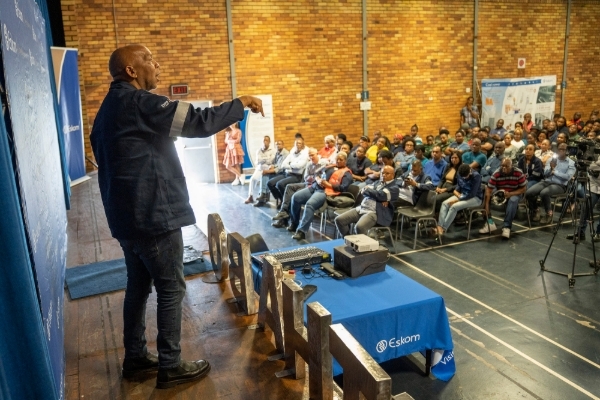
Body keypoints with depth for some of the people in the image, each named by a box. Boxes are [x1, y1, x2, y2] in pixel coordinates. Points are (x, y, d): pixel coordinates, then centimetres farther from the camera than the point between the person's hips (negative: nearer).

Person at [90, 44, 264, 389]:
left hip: (127, 216, 10)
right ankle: (171, 366, 11)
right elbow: (199, 122, -21)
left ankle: (135, 357, 29)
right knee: (171, 289, 0)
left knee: (138, 286, 17)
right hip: (153, 216, -10)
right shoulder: (138, 102, -15)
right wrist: (241, 104, -7)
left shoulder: (110, 108, 17)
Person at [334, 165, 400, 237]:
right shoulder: (377, 182, 22)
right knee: (339, 220, -5)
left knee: (359, 227, -35)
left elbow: (380, 195, -14)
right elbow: (363, 191, 7)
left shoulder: (394, 187, 3)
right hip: (361, 208, 7)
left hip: (375, 213, -7)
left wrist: (367, 189, 2)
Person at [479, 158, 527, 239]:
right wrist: (486, 206, -33)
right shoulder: (496, 174, -20)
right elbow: (488, 190, -24)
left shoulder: (518, 173, -20)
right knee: (485, 197, -22)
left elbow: (523, 189, -13)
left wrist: (510, 194, -30)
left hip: (514, 194, -2)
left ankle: (506, 227, -34)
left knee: (513, 200, -37)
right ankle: (490, 224, -22)